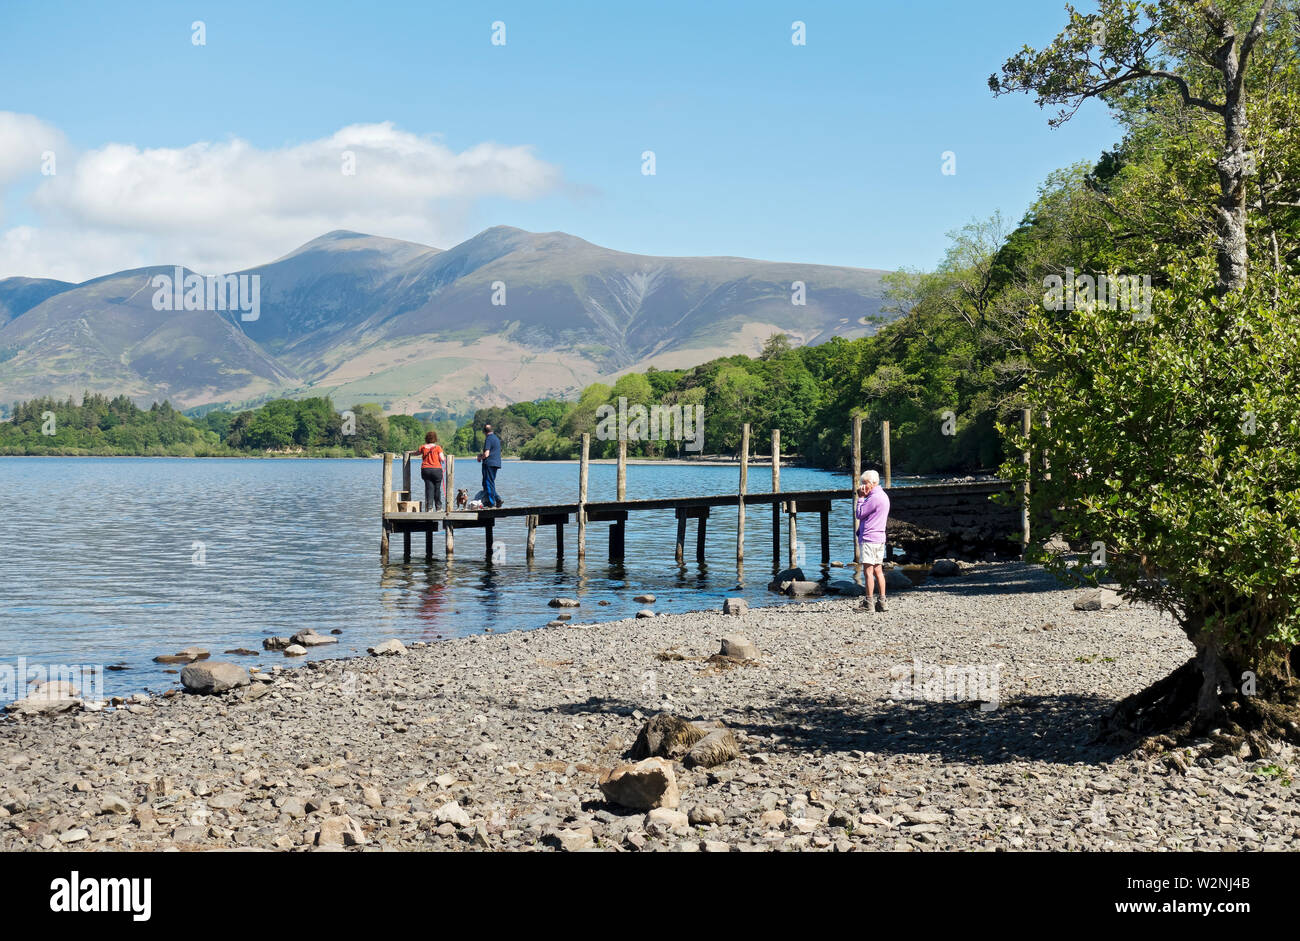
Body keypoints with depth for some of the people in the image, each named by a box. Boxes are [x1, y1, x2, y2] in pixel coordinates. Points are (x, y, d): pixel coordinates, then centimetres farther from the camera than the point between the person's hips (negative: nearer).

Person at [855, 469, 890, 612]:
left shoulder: (875, 497, -14)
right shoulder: (883, 496, 18)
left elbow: (859, 514, -10)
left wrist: (861, 497, -3)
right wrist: (863, 497, 13)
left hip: (869, 538, -10)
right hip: (879, 537, 10)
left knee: (868, 570, -9)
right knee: (878, 570, 9)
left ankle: (868, 603, -10)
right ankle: (881, 602, 8)